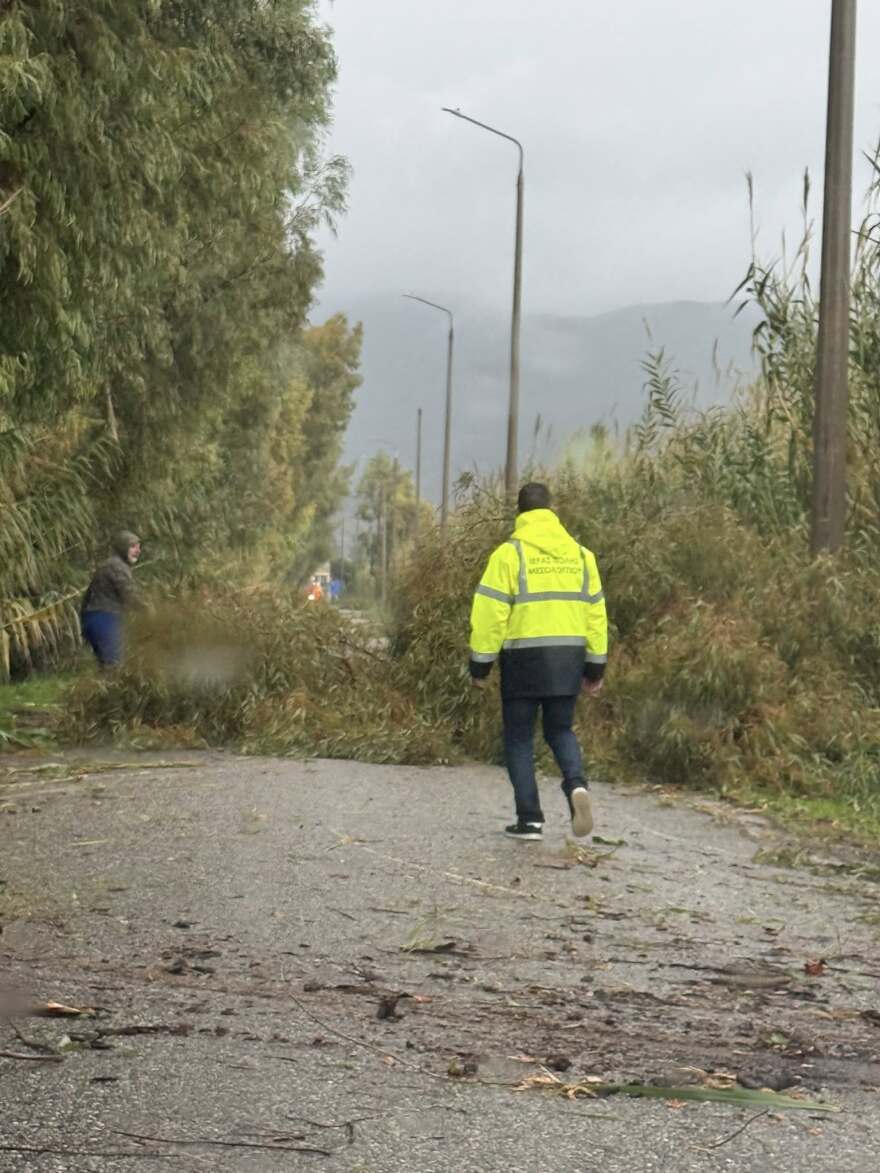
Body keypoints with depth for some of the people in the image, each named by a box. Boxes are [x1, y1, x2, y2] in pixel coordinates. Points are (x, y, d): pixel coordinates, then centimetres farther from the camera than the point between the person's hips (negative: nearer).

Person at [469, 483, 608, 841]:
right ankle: (576, 784, -12)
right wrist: (595, 666, 15)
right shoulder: (579, 554, 8)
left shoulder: (510, 553, -6)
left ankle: (530, 819, 4)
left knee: (519, 737, 7)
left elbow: (490, 613, -9)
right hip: (568, 658, 4)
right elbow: (595, 612, 9)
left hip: (523, 658, -4)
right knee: (560, 730, 17)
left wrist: (481, 663, -2)